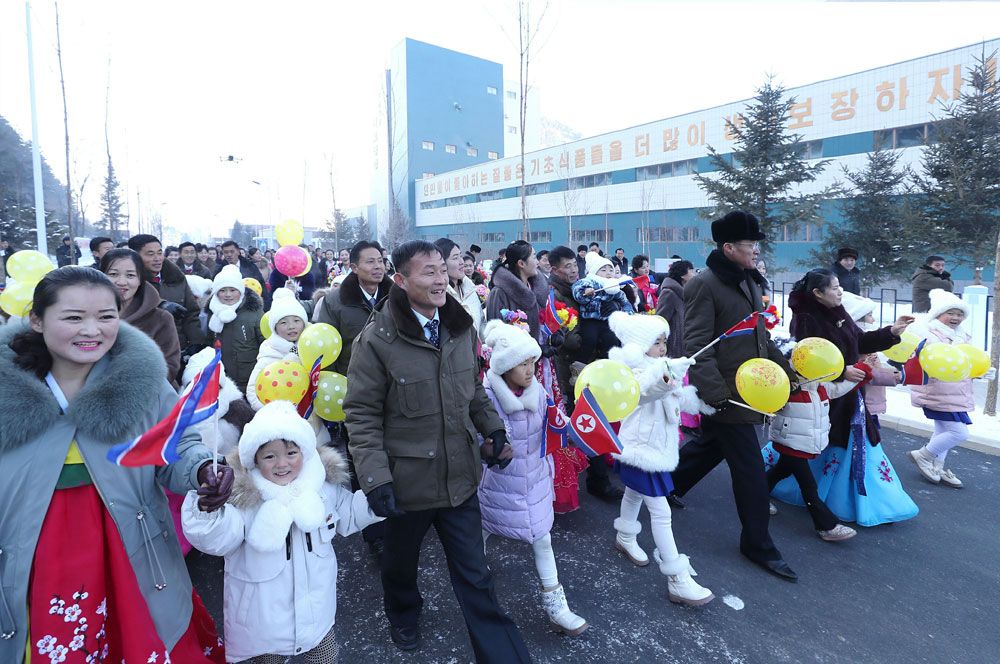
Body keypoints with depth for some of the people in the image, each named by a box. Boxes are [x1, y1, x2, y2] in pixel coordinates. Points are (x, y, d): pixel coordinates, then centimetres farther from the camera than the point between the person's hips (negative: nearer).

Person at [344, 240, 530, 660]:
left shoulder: (461, 327, -1)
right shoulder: (377, 339, -17)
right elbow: (362, 413, -13)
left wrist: (493, 428, 1)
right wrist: (375, 477, -18)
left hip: (461, 476, 3)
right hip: (407, 480, -2)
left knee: (474, 575, 13)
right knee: (401, 562, 26)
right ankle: (403, 615, 57)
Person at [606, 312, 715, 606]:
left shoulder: (660, 368, 5)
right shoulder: (638, 372, -26)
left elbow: (679, 397, 20)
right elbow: (644, 390, -51)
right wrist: (664, 377, -70)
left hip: (655, 447, 10)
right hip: (643, 449, -10)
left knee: (634, 494, 28)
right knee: (661, 512, -7)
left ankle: (625, 538, 52)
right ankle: (678, 581, -1)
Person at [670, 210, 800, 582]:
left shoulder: (749, 281, 11)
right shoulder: (704, 284, -17)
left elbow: (761, 337, 20)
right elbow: (697, 348, -21)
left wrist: (786, 369, 17)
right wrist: (717, 394, -26)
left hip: (749, 388, 9)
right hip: (726, 393, -9)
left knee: (710, 446, 22)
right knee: (750, 469, 0)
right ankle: (757, 544, 18)